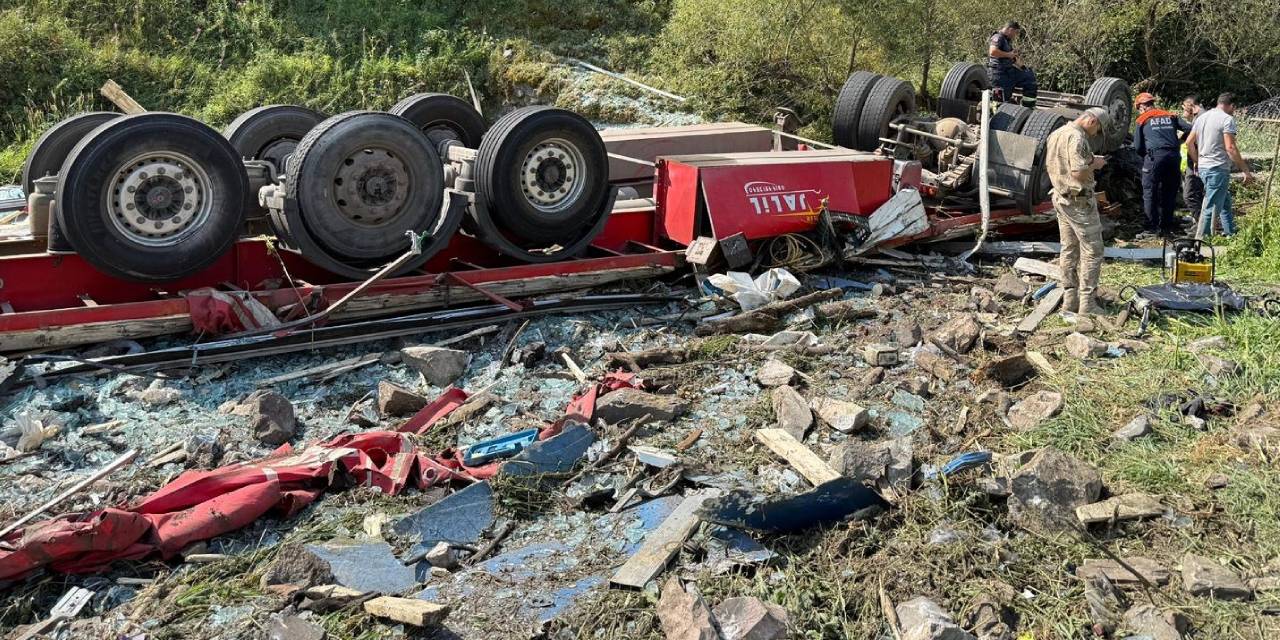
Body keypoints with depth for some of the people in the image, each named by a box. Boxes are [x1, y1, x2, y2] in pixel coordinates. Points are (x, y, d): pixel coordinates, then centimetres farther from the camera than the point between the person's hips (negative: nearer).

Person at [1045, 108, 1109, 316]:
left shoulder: (1056, 134, 11)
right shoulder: (1077, 137, -19)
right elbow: (1078, 173, -26)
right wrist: (1094, 164, -6)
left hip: (1060, 197, 9)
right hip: (1079, 201, -9)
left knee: (1069, 250, 14)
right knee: (1092, 251, -2)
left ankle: (1069, 300, 19)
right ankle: (1087, 304, -2)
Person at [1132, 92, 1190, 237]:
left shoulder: (1143, 120, 9)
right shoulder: (1171, 116, 18)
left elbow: (1137, 147, 5)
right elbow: (1189, 129, 8)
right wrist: (1178, 142, 23)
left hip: (1154, 156, -4)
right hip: (1174, 156, 4)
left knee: (1150, 193, 3)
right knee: (1170, 193, 13)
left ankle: (1153, 227, 1)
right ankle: (1167, 226, 18)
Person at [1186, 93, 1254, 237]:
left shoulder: (1202, 117, 12)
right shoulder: (1227, 119, -11)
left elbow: (1189, 142, 16)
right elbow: (1230, 148, -18)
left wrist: (1196, 161, 28)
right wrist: (1246, 170, -15)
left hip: (1203, 167, 9)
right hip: (1218, 168, -9)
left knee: (1225, 202, 20)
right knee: (1211, 207, -5)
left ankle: (1231, 234, 26)